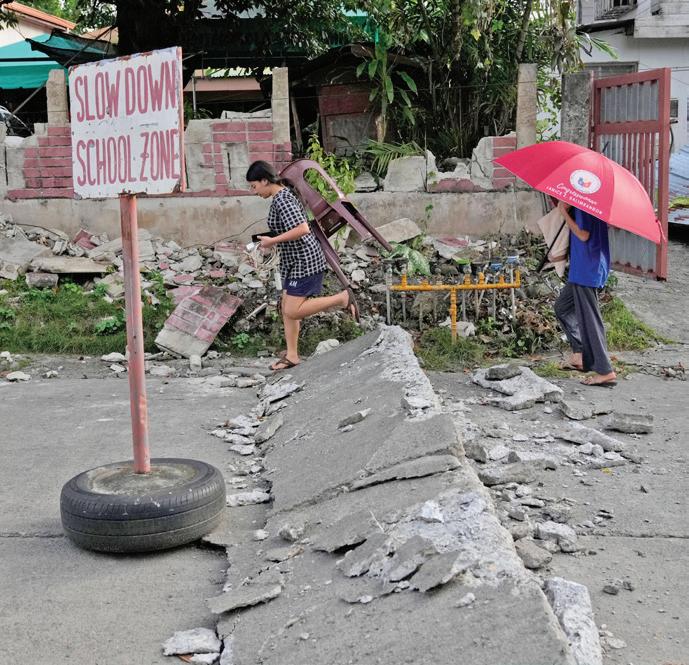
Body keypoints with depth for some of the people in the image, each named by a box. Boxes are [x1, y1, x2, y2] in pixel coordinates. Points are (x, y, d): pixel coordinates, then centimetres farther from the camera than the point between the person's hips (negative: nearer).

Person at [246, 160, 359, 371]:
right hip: (294, 261, 11)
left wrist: (272, 241, -22)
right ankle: (291, 355, 21)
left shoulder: (282, 200, -19)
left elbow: (302, 229, -30)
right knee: (286, 306, 13)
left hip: (304, 261, -11)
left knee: (293, 312, -10)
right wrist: (270, 240, 15)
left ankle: (343, 298, -5)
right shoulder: (283, 195, 12)